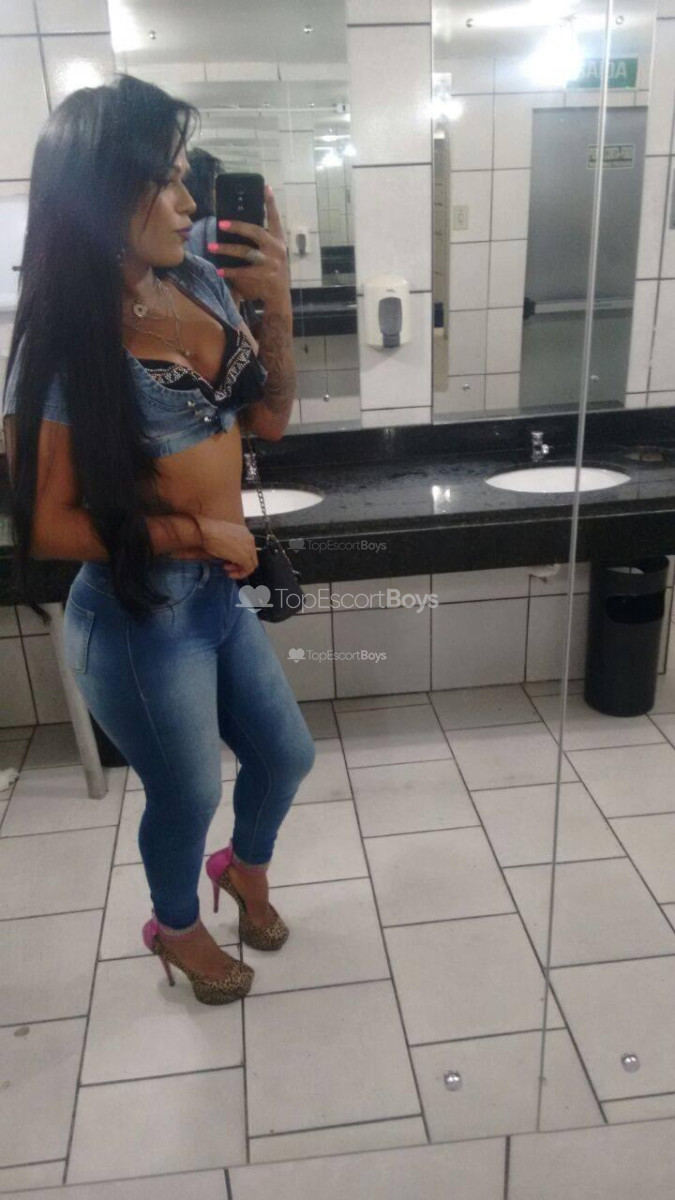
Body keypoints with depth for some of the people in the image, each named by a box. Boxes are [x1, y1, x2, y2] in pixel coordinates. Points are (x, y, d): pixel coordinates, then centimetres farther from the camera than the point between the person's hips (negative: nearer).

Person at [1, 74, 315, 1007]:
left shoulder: (201, 284, -2)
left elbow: (270, 418, 4)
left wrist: (278, 307, -10)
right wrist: (196, 533, -16)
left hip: (221, 592, 6)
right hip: (138, 616, -6)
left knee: (286, 756, 22)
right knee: (188, 796, 15)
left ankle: (245, 868, 55)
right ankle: (176, 927, 48)